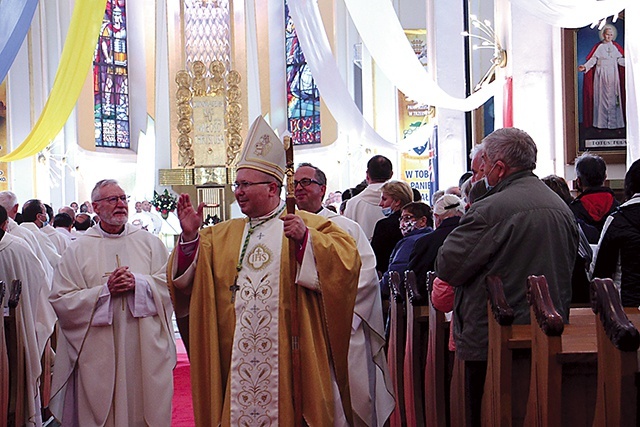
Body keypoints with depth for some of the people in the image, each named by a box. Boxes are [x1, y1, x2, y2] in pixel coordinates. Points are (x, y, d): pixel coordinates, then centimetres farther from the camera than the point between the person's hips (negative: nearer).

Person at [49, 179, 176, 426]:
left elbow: (169, 283, 1)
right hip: (100, 354, -1)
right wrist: (105, 290, -14)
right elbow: (61, 300, -4)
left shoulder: (149, 242, 7)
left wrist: (138, 283, -15)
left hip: (147, 349, 1)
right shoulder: (78, 249, 3)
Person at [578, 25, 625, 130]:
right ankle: (601, 122, 2)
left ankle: (613, 121, 4)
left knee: (613, 97, 0)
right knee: (602, 97, -1)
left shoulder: (616, 47, 8)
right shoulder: (598, 47, 2)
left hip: (613, 75, 2)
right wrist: (585, 66, -20)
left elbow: (620, 60, 9)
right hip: (601, 75, -2)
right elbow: (593, 59, -4)